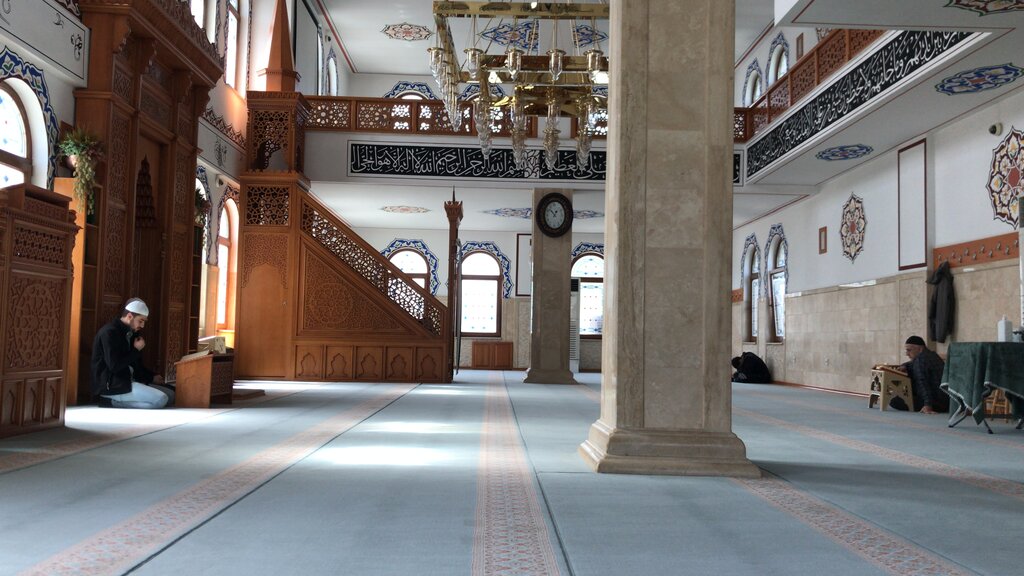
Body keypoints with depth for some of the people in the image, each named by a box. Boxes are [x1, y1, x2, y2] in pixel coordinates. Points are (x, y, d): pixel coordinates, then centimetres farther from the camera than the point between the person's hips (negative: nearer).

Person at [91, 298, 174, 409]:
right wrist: (136, 350, -11)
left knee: (170, 395, 0)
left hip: (127, 381, 10)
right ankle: (113, 403, -12)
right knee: (161, 399, -22)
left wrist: (151, 377, 8)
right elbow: (114, 366, -22)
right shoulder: (109, 332, -14)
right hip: (111, 385, -10)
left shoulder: (130, 334, 15)